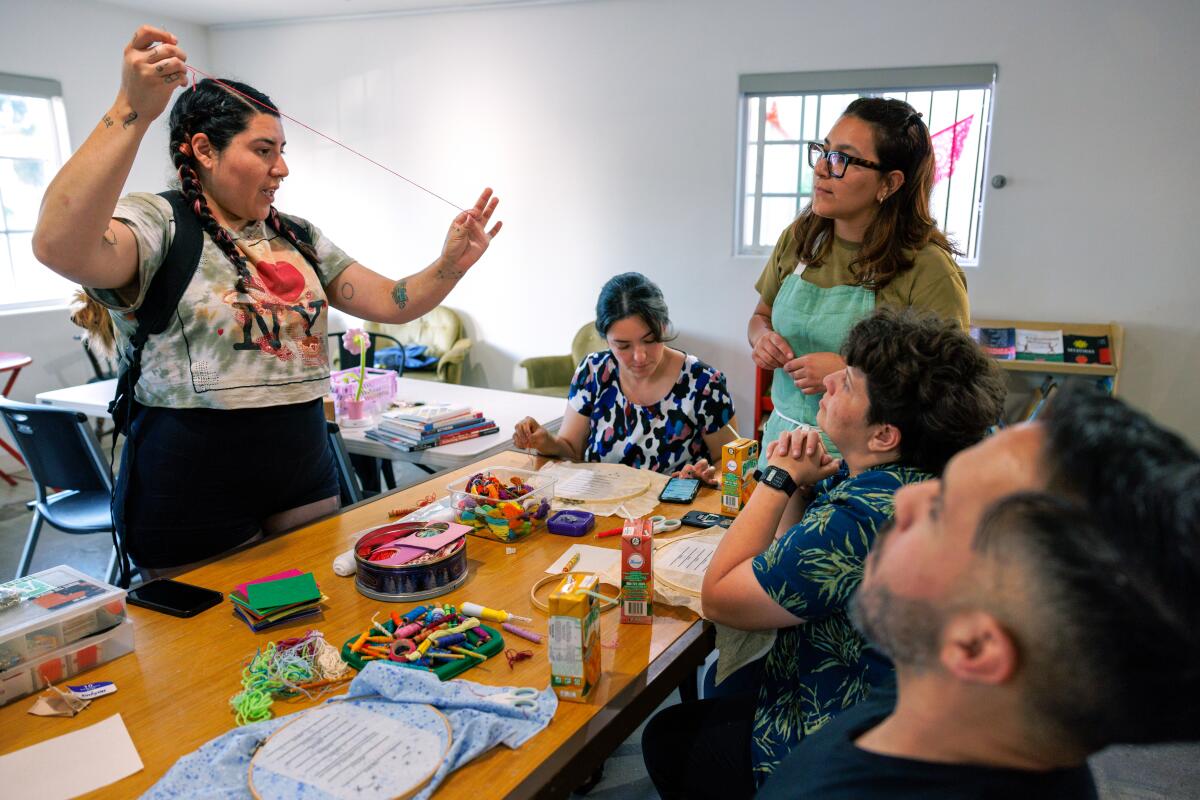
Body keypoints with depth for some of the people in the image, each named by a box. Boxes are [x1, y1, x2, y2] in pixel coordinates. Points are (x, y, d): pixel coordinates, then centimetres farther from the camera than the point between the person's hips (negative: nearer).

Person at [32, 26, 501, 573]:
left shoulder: (298, 238, 10)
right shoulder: (157, 223, -9)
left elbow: (391, 303, 7)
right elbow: (59, 248, -30)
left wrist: (452, 263, -10)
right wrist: (132, 111, -35)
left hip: (304, 477, 6)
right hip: (193, 498, -5)